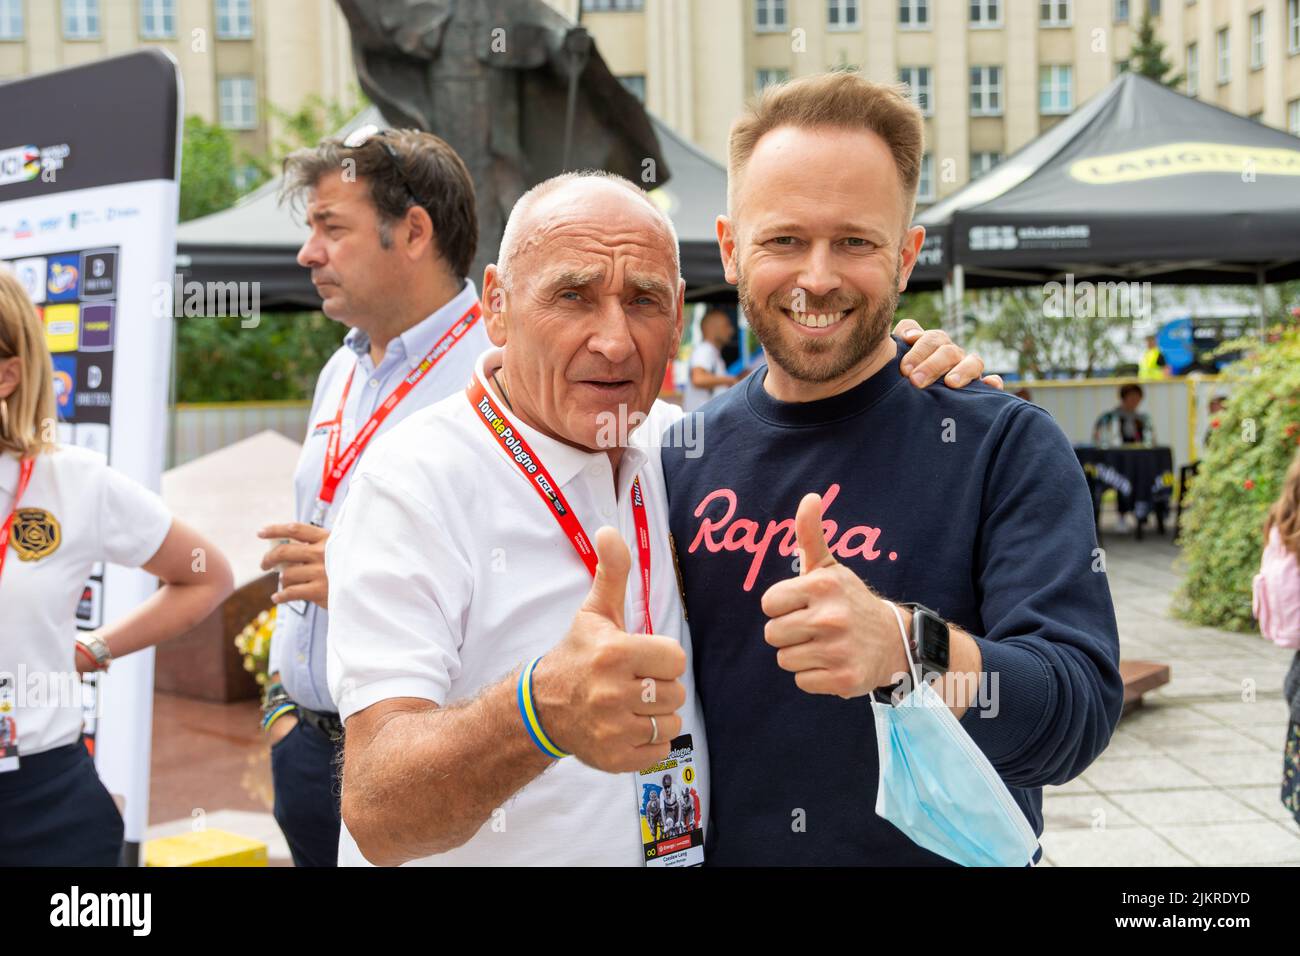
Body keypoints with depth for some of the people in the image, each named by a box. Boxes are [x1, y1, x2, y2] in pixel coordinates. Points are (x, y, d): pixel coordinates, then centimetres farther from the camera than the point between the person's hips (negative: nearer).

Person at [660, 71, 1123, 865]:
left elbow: (1082, 712, -25)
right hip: (721, 845, 3)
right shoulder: (684, 457, -5)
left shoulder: (1007, 444, -16)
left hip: (954, 848, -3)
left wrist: (907, 648, -42)